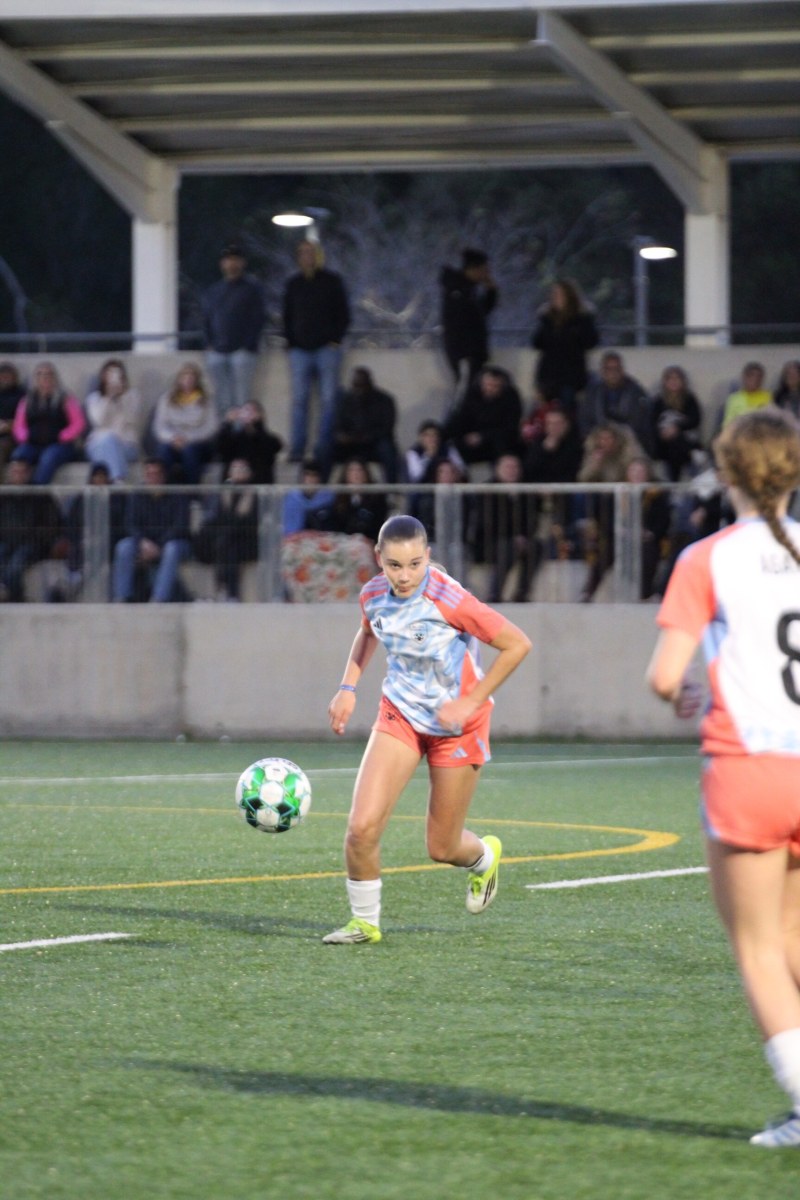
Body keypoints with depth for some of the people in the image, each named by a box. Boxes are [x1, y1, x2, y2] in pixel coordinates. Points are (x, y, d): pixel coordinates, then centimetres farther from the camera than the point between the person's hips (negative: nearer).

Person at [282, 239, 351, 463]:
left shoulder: (332, 281, 5)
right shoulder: (294, 284, 13)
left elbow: (343, 314, 6)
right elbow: (287, 316, 18)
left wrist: (336, 340, -4)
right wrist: (290, 341, 6)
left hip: (327, 349, -2)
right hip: (300, 349, 2)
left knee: (328, 400, -4)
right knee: (299, 400, -2)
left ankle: (324, 450, -2)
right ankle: (296, 450, -2)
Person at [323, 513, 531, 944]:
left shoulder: (449, 601, -27)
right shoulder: (373, 595, -9)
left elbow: (517, 645, -20)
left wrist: (470, 702, -20)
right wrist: (348, 687, 4)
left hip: (456, 724, -4)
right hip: (400, 715, 4)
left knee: (442, 849, 7)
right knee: (362, 827, -15)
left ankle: (484, 857, 45)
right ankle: (364, 921, 7)